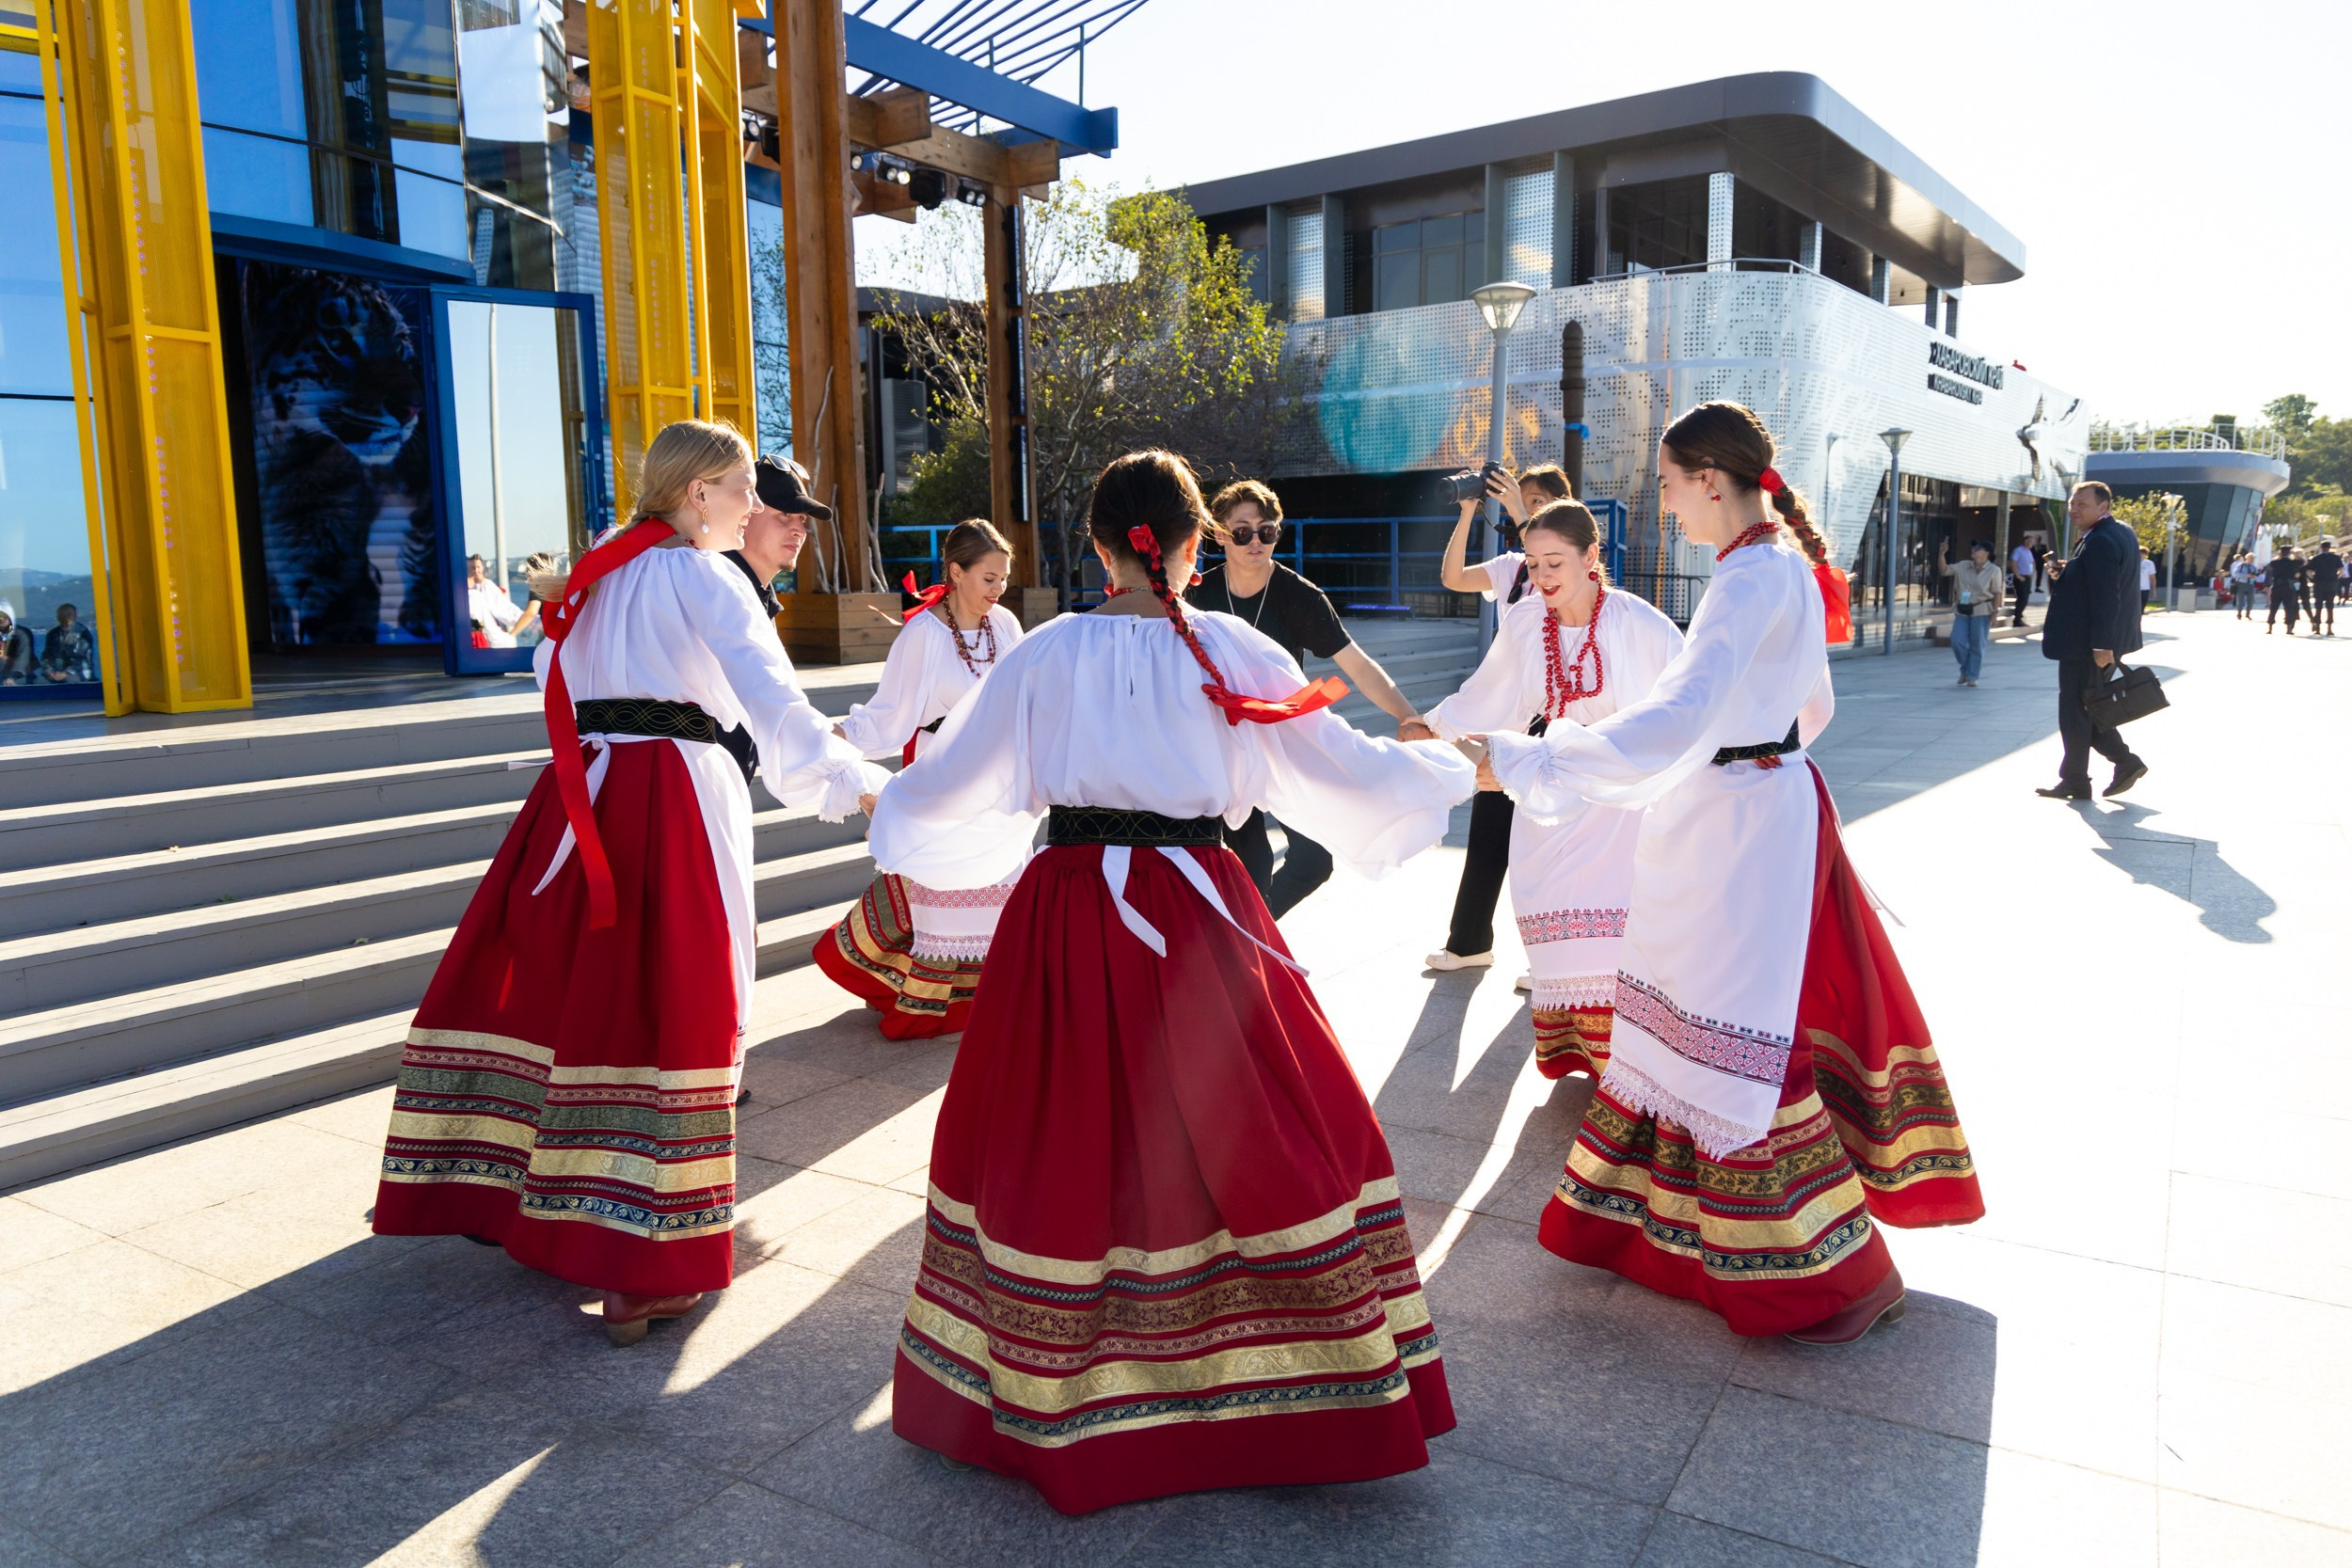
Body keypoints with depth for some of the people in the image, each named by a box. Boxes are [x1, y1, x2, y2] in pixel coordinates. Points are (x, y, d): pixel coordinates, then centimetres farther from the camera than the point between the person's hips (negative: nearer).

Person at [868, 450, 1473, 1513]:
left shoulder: (1044, 656, 1)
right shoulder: (1235, 652, -2)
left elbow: (942, 791, 6)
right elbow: (1339, 765, 1)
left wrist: (886, 807, 28)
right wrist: (1458, 769, 18)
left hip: (1065, 917, 1)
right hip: (1195, 915, -1)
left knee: (1057, 1141, 13)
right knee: (1272, 1128, 12)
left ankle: (1041, 1399, 28)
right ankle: (1331, 1384, 25)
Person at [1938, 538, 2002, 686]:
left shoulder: (1993, 571, -4)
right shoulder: (1962, 566, 6)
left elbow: (1997, 593, -4)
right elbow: (1944, 570, 2)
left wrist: (1995, 613, -10)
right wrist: (1941, 553, -13)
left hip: (1981, 612, -3)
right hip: (1962, 611, 3)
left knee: (1977, 645, 1)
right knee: (1957, 642, -2)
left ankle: (1972, 676, 12)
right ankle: (1965, 670, 21)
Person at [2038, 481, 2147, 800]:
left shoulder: (2100, 541, -19)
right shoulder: (2122, 533, 14)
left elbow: (2106, 596, -24)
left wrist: (2102, 645, -25)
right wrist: (2063, 573, 2)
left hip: (2085, 644, -10)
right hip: (2098, 641, 10)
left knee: (2074, 711, -1)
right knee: (2088, 709, 18)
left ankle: (2075, 782, 7)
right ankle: (2126, 762, 19)